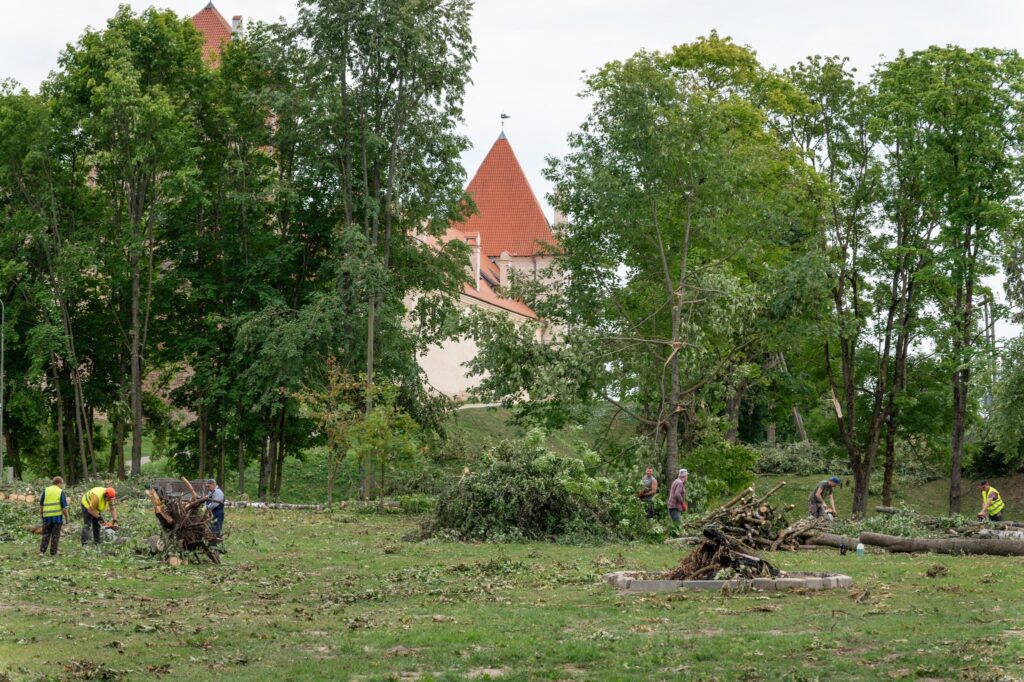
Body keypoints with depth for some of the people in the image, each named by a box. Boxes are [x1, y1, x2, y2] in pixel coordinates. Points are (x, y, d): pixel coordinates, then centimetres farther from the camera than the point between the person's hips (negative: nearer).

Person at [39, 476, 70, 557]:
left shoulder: (45, 490, 6)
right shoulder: (61, 492, -3)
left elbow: (41, 504, 9)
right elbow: (64, 507, -3)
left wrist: (41, 513, 21)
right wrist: (67, 517, 6)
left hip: (47, 516, 3)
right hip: (57, 516, -3)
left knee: (46, 535, 11)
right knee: (55, 536, 5)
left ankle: (42, 551, 1)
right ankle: (53, 553, 7)